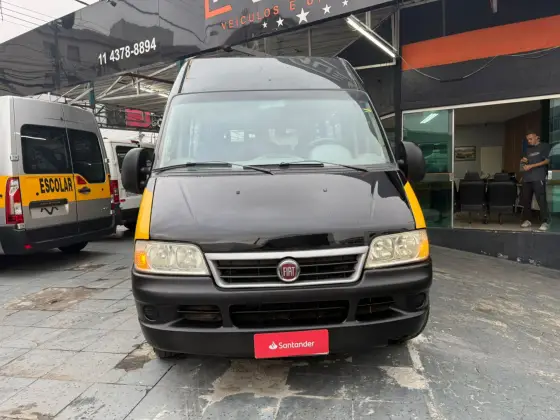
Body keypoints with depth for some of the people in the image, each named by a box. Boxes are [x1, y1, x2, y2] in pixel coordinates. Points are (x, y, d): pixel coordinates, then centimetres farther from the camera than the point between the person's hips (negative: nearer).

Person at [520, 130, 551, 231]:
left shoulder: (544, 146, 3)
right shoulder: (528, 149, 21)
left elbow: (547, 161, -6)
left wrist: (531, 166, -12)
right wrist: (523, 161, 5)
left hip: (539, 178, -6)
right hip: (527, 178, 6)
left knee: (541, 200, -11)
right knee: (526, 199, 4)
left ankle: (545, 222, -10)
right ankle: (527, 220, 11)